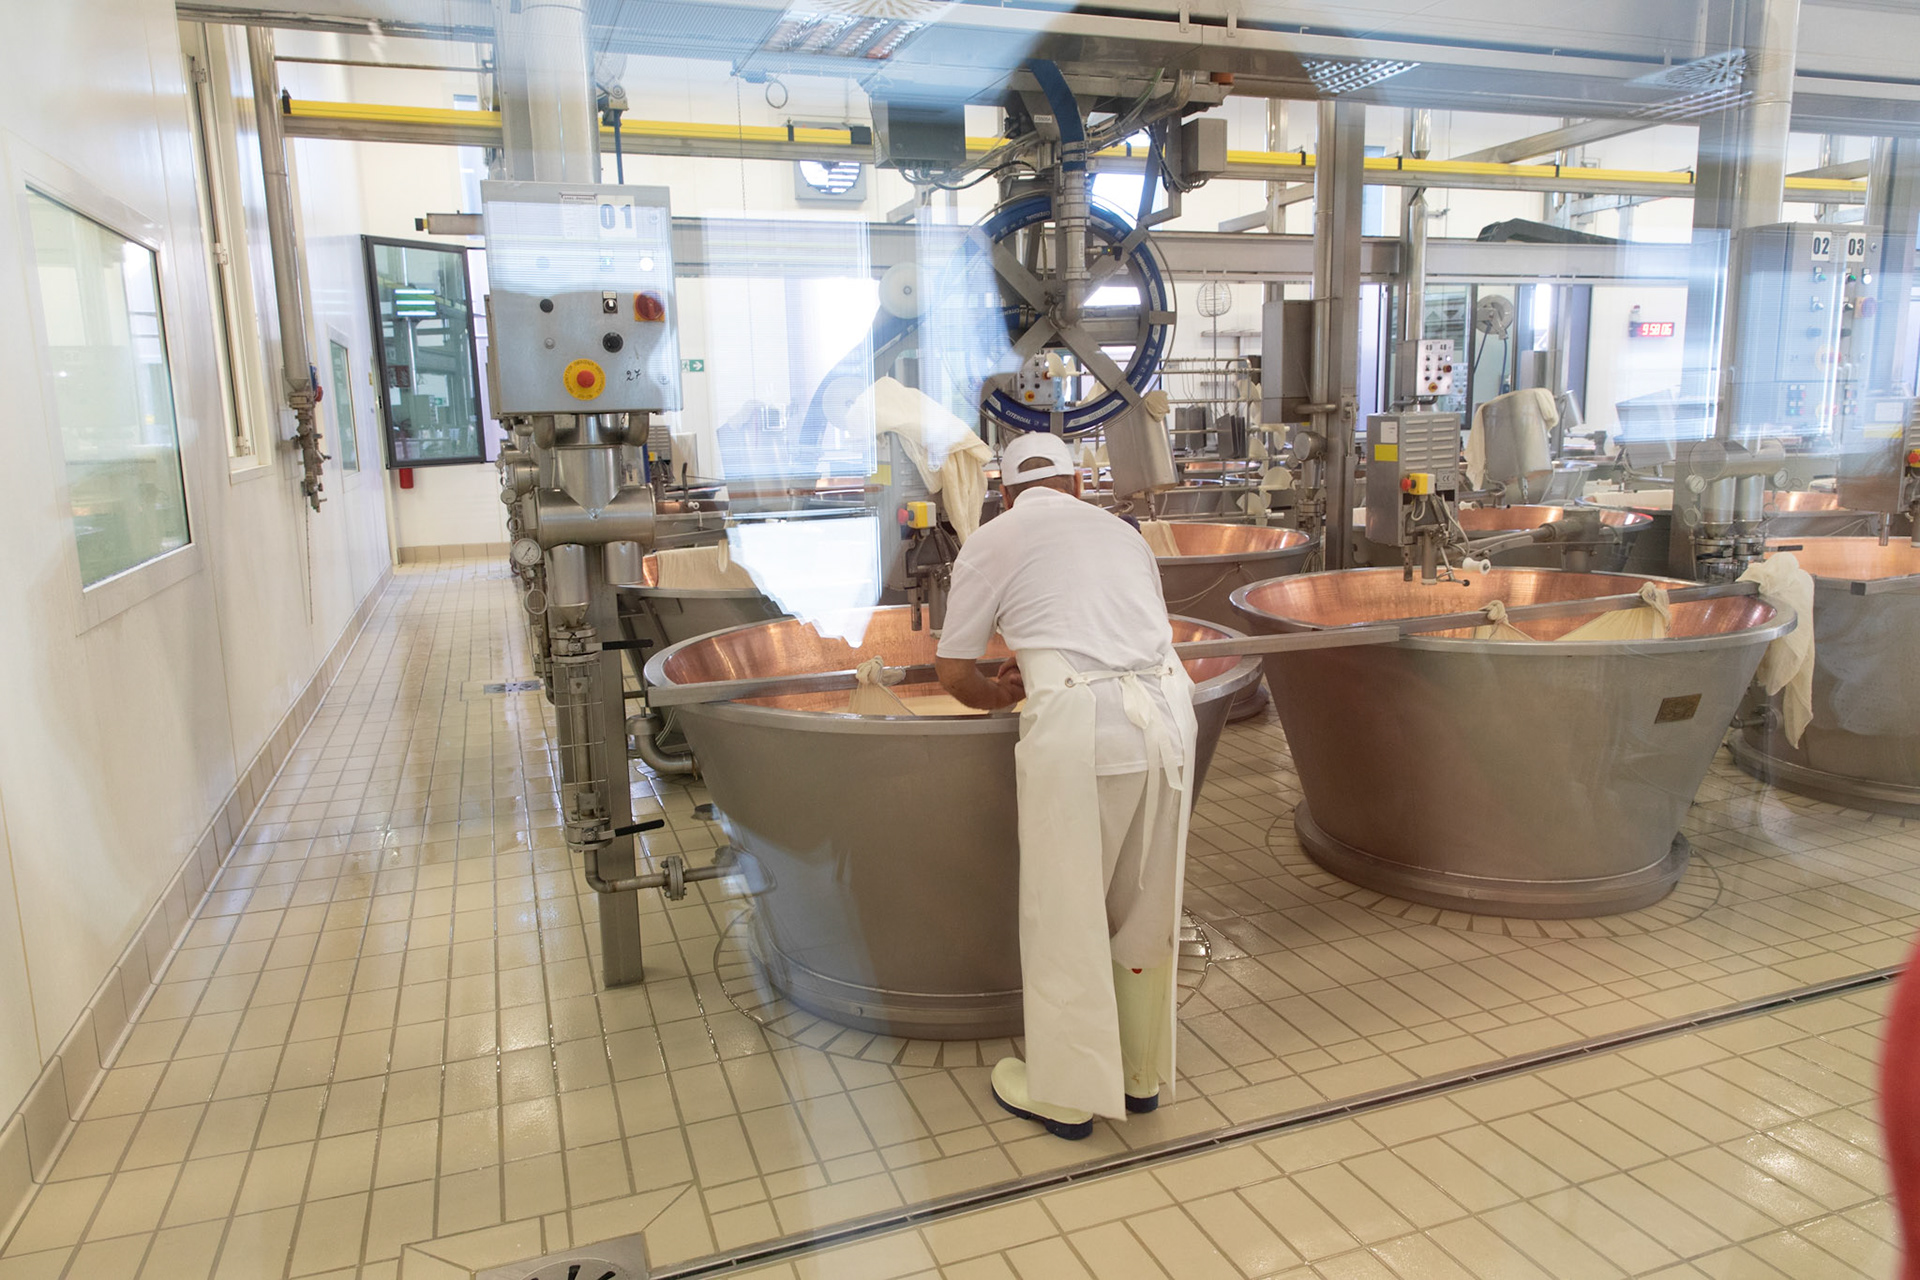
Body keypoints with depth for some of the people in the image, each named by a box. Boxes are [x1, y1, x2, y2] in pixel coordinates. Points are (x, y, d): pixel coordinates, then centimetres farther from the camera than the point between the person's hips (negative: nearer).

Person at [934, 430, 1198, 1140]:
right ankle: (1143, 1073, 35)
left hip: (1078, 729, -5)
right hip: (1164, 714, 5)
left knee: (1066, 913, 10)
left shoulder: (993, 541, 9)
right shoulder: (1121, 530, 23)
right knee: (1145, 907, 18)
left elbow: (953, 670, 10)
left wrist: (999, 695, 30)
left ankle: (1065, 1093, 24)